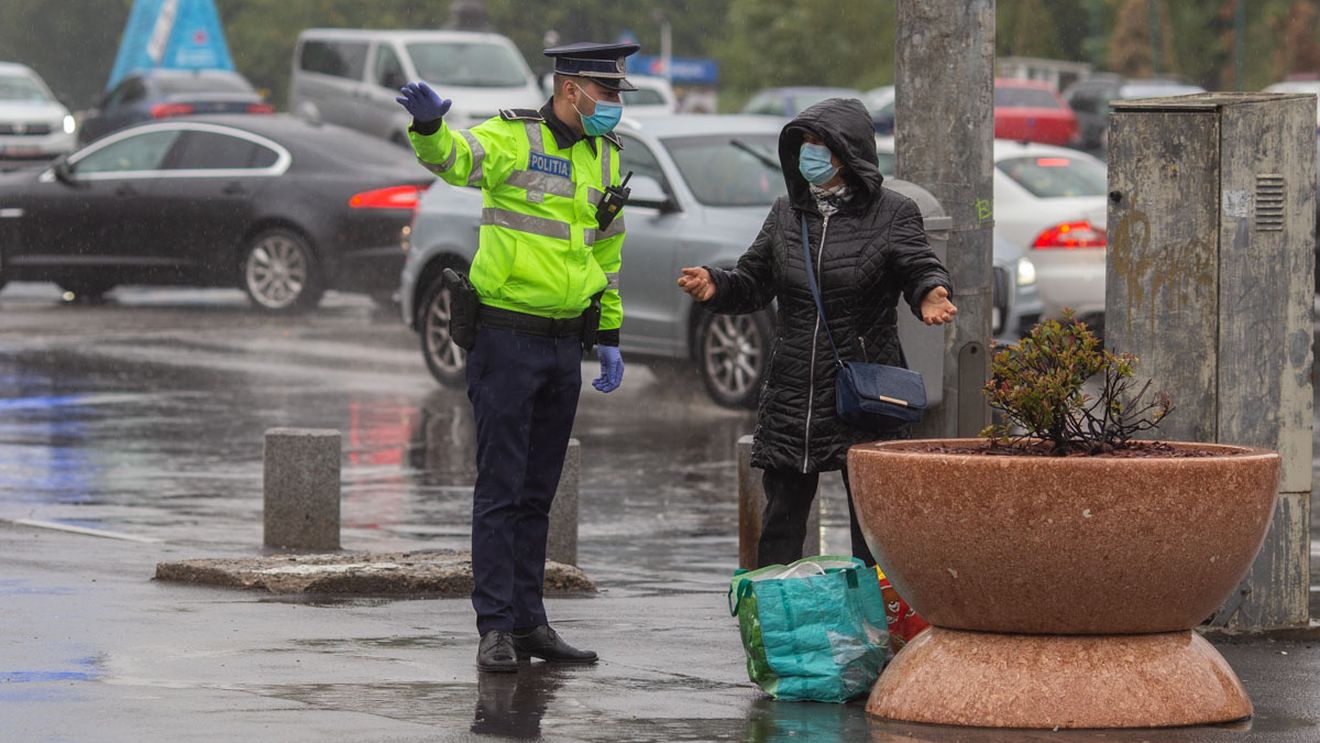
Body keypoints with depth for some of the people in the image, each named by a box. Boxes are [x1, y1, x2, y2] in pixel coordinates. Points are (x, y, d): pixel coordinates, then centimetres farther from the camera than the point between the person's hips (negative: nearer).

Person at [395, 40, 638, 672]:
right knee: (500, 488, -5)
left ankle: (529, 621, 18)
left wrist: (609, 337, 19)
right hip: (507, 339, -7)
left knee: (539, 492, 12)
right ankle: (496, 627, -2)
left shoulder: (605, 156, 12)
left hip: (564, 344, 7)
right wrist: (430, 126, -52)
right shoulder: (514, 138, -9)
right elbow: (455, 158, -30)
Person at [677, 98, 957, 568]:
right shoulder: (787, 213, 12)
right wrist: (715, 287, -2)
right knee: (782, 514, 8)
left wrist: (930, 295, -27)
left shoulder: (892, 214, -1)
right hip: (792, 392, 4)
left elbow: (920, 270, -4)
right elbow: (754, 283, 17)